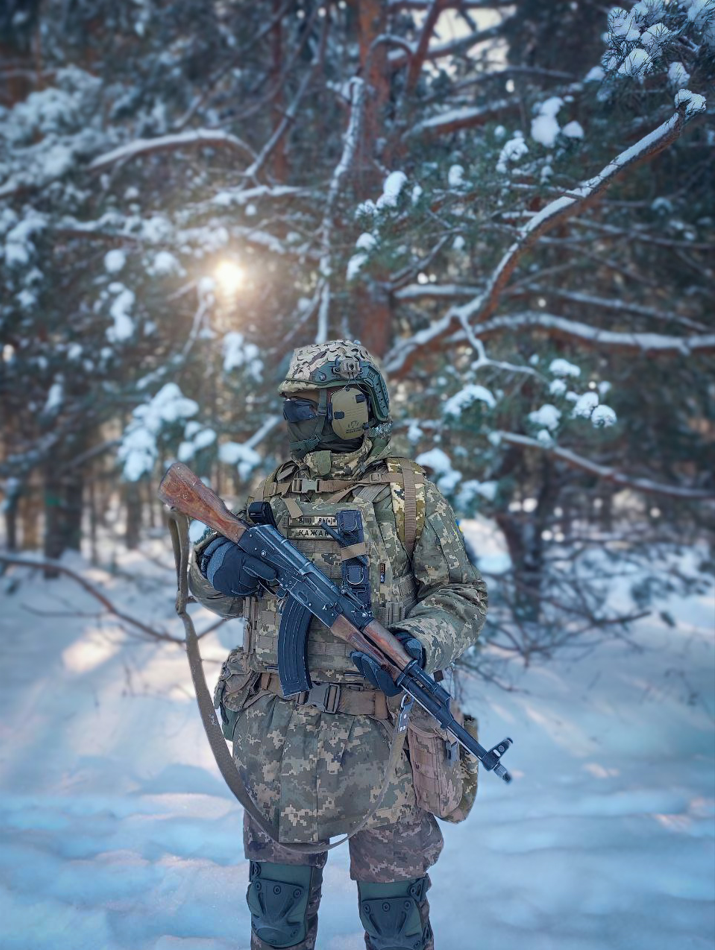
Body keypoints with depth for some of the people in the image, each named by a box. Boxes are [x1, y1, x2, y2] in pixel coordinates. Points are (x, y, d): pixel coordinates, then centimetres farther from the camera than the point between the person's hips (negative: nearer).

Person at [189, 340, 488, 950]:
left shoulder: (410, 497, -1)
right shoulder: (274, 494, 10)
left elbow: (462, 595, 0)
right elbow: (225, 598, 16)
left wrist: (416, 644, -19)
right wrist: (216, 565, -7)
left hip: (375, 738, -3)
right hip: (273, 738, 4)